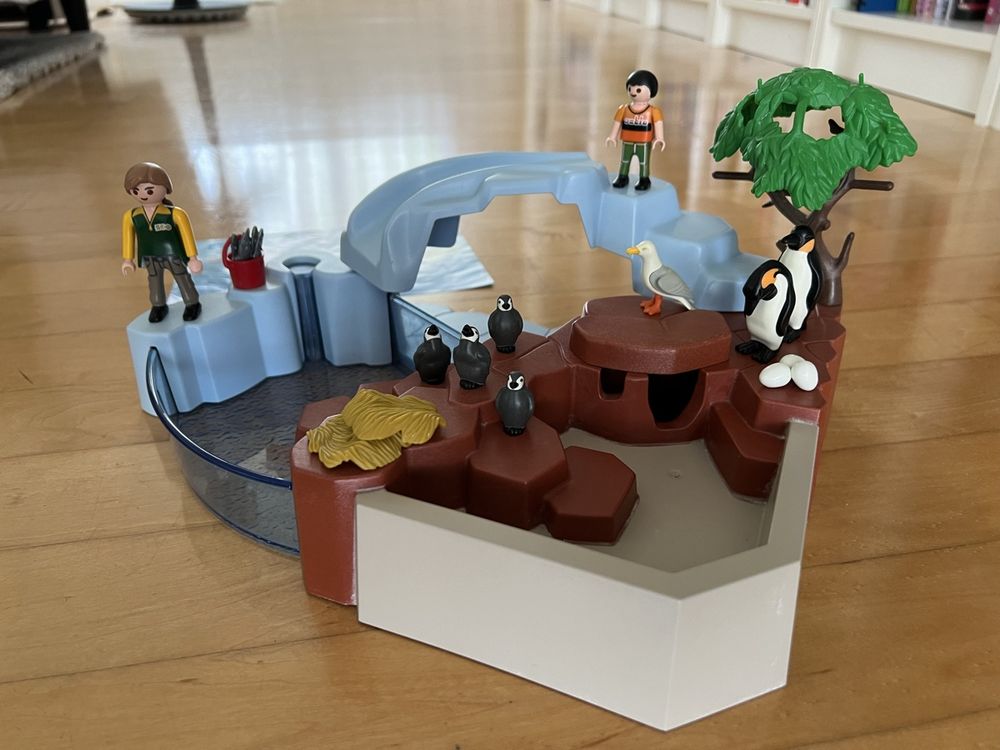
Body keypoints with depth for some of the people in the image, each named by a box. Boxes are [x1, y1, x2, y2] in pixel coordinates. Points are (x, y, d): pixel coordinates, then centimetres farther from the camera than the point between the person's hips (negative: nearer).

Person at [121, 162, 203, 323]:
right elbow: (128, 237, 5)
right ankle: (159, 306, 38)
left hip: (174, 256, -4)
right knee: (154, 282, 18)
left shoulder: (175, 214, -22)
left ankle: (192, 304, 29)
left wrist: (193, 258, -12)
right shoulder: (131, 216, -9)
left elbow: (187, 235, -15)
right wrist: (127, 260, 12)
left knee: (183, 279, 11)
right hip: (150, 258, 4)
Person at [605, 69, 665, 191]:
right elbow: (617, 123, 5)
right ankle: (622, 178, 30)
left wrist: (659, 138, -23)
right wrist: (612, 137, 6)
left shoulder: (653, 111, -12)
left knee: (644, 163, 8)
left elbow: (658, 124, -13)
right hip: (627, 143, 4)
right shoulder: (623, 109, -2)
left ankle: (644, 180, 18)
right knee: (624, 161, 16)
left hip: (644, 144, -3)